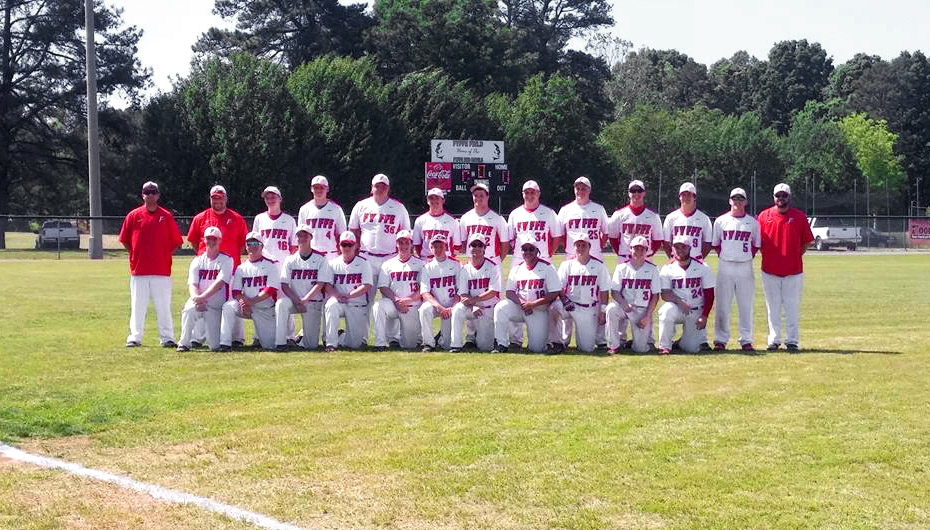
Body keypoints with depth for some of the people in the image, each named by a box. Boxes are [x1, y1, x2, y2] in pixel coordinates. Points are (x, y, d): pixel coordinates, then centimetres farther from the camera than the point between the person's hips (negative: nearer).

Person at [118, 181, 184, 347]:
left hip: (162, 270, 0)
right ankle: (134, 338, 8)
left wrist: (165, 256, 2)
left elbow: (177, 242, 7)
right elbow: (125, 240, 11)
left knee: (163, 306, 2)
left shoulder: (166, 216, 4)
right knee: (137, 305, 4)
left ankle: (167, 338, 6)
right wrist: (135, 256, 6)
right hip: (139, 270, 0)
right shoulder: (133, 215, 4)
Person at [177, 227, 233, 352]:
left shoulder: (226, 260, 0)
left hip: (216, 306, -2)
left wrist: (203, 297, -29)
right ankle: (184, 343, -21)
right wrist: (196, 297, -26)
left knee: (215, 346, -11)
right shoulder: (197, 261, 10)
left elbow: (219, 283, -15)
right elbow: (192, 284, -3)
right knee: (189, 309, -36)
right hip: (198, 301, 2)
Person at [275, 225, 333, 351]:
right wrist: (296, 301, -16)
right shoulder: (290, 260, 6)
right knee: (281, 304, -35)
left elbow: (320, 285, -9)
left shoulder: (320, 259, -1)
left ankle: (303, 336, 30)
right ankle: (281, 342, -29)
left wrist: (304, 300, -19)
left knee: (311, 345, -7)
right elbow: (284, 285, -1)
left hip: (313, 303, -1)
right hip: (293, 300, 2)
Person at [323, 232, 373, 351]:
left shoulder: (363, 263, 2)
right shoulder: (333, 263, 7)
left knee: (355, 343, -9)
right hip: (339, 304, 1)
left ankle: (342, 338, 28)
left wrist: (348, 295, -21)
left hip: (358, 305, -1)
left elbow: (367, 286, -9)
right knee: (331, 305, -37)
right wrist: (336, 295, -21)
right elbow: (327, 285, 0)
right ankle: (331, 343, -29)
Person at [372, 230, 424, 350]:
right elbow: (383, 287, 3)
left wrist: (408, 300, -17)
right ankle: (380, 344, -29)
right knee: (379, 305, -34)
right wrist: (396, 300, -15)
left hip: (412, 307, -1)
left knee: (410, 345, -7)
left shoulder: (420, 264, 9)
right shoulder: (388, 264, 13)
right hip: (392, 304, 1)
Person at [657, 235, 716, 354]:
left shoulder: (702, 268, -3)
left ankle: (682, 342, 29)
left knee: (692, 348, -9)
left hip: (696, 313, 1)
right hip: (677, 309, -1)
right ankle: (665, 346, -19)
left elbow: (709, 295, -1)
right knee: (667, 310, -36)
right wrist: (679, 302, -27)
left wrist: (704, 316, -10)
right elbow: (665, 294, -9)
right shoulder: (667, 269, -3)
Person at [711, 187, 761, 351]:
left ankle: (746, 340, 7)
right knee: (723, 304, 0)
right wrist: (724, 256, 6)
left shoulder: (753, 222, 7)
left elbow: (756, 245, 14)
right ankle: (720, 339, 6)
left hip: (745, 266, 1)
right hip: (725, 266, 0)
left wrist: (748, 257, 5)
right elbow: (715, 244, 13)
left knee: (746, 305, 1)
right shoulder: (720, 221, 6)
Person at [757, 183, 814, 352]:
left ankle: (792, 341, 5)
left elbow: (807, 241, 7)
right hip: (770, 270, 1)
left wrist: (795, 256, 0)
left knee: (792, 307, 1)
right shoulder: (764, 216, 4)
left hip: (794, 270, -1)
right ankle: (774, 340, 12)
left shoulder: (799, 216, 3)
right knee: (773, 307, 6)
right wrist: (767, 256, 2)